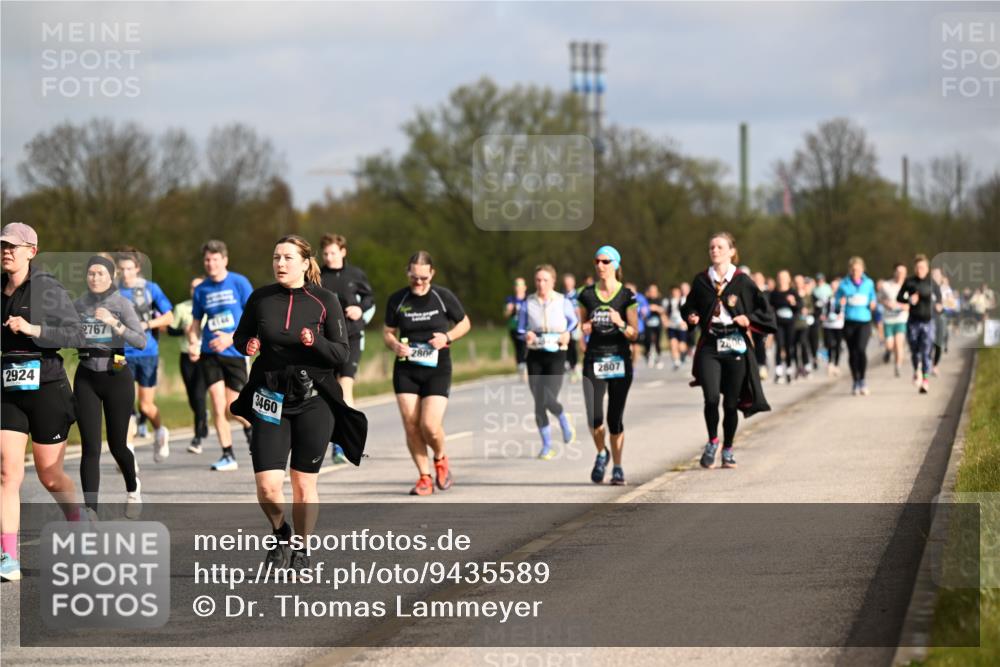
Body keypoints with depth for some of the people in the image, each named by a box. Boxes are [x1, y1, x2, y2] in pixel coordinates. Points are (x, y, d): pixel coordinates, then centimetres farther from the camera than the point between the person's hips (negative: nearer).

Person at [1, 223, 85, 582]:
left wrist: (32, 329, -22)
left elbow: (75, 333, -14)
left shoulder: (49, 289, -8)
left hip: (46, 389, -4)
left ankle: (79, 525, 34)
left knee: (51, 477, 6)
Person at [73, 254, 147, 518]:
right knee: (90, 447, -9)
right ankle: (90, 511, -11)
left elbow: (141, 342, -15)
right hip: (86, 378, 2)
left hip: (117, 377, -2)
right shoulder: (79, 304, 6)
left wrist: (114, 323, -25)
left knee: (117, 445, 10)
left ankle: (132, 489, 41)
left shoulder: (122, 304, -5)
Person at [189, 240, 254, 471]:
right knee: (218, 405, -8)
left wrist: (231, 337, -17)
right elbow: (196, 323, 17)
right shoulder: (201, 290, 7)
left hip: (235, 353, -3)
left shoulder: (239, 283, -4)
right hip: (209, 354, 3)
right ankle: (228, 456, 1)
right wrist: (193, 344, -2)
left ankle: (250, 427, 31)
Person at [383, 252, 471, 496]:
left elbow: (465, 323, 11)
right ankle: (425, 477, 10)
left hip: (437, 368, -2)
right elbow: (388, 332, 12)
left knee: (430, 425, -14)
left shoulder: (444, 297, -2)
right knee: (411, 425, -4)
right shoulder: (397, 300, 3)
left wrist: (447, 337, -8)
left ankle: (440, 459, 18)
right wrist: (394, 345, -10)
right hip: (405, 371, 2)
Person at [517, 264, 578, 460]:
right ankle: (546, 445, 14)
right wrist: (526, 335, -14)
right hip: (534, 356, 2)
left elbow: (574, 320, 14)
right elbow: (520, 329, 8)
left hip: (556, 355, -2)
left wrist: (567, 333, -5)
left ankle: (564, 420, 20)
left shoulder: (563, 302, -1)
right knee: (538, 401, 1)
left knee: (548, 399, -16)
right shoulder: (528, 303, 2)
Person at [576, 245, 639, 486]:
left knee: (615, 419, 1)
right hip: (594, 361, 1)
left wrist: (621, 324, -21)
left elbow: (634, 335, -2)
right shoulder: (588, 294, 6)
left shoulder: (627, 296, -1)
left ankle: (617, 467, 15)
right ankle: (601, 454, 17)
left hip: (619, 360, -1)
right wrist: (584, 329, -6)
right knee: (594, 418, -12)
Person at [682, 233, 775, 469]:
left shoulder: (742, 281, 0)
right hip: (709, 346, 1)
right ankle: (712, 441, 6)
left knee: (731, 402, 3)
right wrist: (692, 317, 0)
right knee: (711, 397, -16)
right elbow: (690, 307, 20)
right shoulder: (701, 281, 6)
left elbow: (765, 310, 4)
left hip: (736, 347, -1)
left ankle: (727, 450, 20)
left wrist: (749, 319, -12)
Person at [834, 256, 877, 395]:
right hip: (849, 321, 1)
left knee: (861, 348, -20)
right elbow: (836, 299, 7)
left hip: (864, 322, -1)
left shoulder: (868, 283, 7)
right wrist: (840, 303, -15)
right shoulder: (844, 284, 4)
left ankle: (863, 379, -9)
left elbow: (873, 297, 16)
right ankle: (855, 382, 19)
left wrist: (873, 303, -6)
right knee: (852, 352, 5)